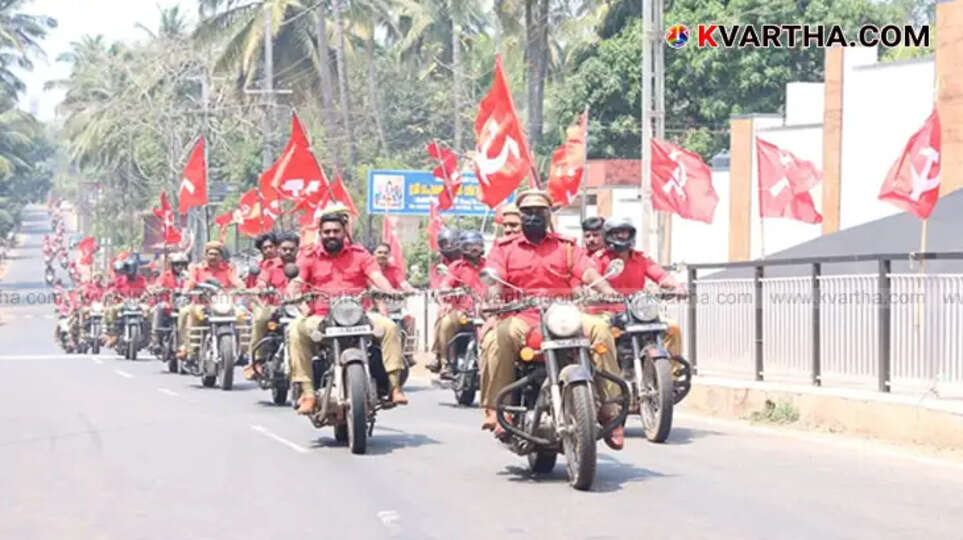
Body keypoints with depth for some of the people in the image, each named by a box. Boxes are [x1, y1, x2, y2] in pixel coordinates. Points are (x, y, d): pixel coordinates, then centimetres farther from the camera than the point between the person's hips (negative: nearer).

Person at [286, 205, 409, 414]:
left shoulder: (360, 255, 12)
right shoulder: (310, 259, 13)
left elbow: (377, 277, -2)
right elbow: (296, 282, -1)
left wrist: (391, 293, -24)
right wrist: (294, 296, -25)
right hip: (322, 317, 0)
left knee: (388, 326, -25)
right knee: (297, 329, -29)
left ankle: (395, 385, -25)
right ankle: (307, 392, -31)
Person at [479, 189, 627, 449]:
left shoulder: (566, 246, 18)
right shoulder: (504, 247, 15)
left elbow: (588, 272, 2)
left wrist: (611, 294, -18)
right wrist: (493, 298, -25)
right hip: (520, 317, -1)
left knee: (600, 328, -27)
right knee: (496, 337, -35)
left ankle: (608, 410, -25)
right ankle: (495, 410, -30)